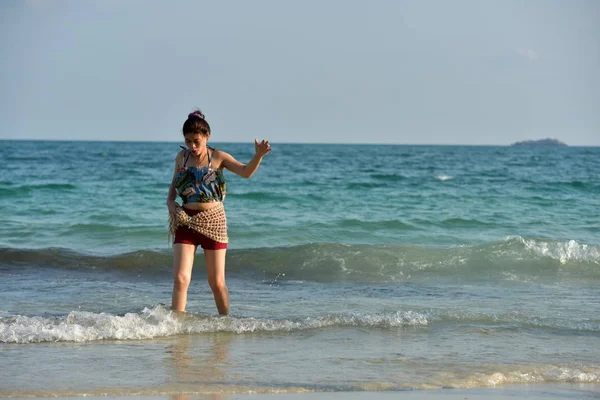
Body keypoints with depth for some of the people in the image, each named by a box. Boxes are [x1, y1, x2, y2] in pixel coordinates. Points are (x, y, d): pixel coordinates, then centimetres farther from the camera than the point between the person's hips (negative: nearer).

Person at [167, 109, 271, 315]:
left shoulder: (218, 157, -3)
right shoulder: (182, 157, 5)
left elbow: (246, 171, -17)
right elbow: (174, 185, 18)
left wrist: (258, 156, -36)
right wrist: (170, 202, -3)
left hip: (213, 221, -2)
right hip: (186, 222, 2)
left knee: (217, 281, 4)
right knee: (180, 278, -9)